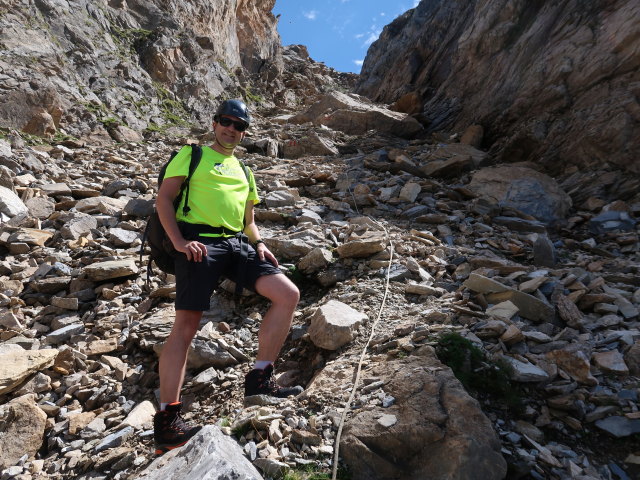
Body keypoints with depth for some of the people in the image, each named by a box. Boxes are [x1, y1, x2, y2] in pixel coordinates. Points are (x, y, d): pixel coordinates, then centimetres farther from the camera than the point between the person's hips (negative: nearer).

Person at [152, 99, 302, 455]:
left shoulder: (243, 171, 29)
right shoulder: (192, 155, 12)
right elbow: (164, 199, 2)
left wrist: (258, 243, 8)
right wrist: (180, 242, -14)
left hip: (237, 244, 6)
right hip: (200, 243, -5)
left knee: (289, 294, -9)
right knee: (187, 324, -11)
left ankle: (260, 379, 0)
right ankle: (167, 421, -3)